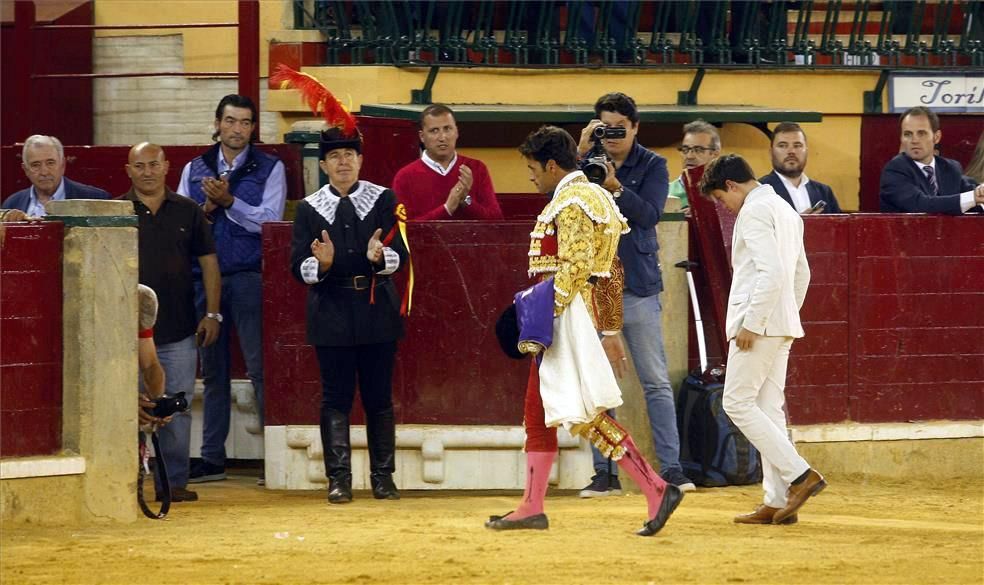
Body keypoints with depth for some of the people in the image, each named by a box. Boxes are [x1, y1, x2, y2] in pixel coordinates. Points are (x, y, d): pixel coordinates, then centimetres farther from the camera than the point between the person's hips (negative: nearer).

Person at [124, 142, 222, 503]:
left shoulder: (187, 212, 7)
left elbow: (209, 263, 10)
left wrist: (212, 313, 2)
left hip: (178, 330, 1)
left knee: (177, 409, 3)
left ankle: (175, 481, 9)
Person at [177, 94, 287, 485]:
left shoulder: (269, 169, 4)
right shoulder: (194, 170, 14)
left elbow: (270, 221, -7)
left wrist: (228, 201, -15)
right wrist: (208, 207, -9)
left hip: (249, 280, -4)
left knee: (260, 367, -9)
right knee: (212, 371, 8)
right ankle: (212, 458, 13)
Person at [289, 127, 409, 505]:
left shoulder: (383, 200, 3)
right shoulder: (309, 209, 4)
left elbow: (400, 256, -5)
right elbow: (299, 268, -2)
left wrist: (380, 257, -26)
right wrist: (321, 264, -23)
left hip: (376, 312, 0)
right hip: (332, 314, 0)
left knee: (380, 397, 5)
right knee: (336, 398, 0)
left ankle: (383, 477, 12)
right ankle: (338, 478, 2)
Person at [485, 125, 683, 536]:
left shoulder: (571, 202, -13)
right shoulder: (593, 196, 18)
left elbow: (574, 267, -23)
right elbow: (609, 272, 19)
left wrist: (543, 320, -22)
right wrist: (610, 332, 20)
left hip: (569, 316, -10)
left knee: (587, 414, -10)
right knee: (537, 411, 11)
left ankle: (657, 489, -12)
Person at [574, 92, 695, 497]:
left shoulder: (652, 166, 3)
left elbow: (650, 214, -10)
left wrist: (615, 187, -23)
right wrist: (580, 154, -17)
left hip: (639, 285, -1)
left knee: (656, 382, 1)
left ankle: (671, 468, 3)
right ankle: (605, 474, 6)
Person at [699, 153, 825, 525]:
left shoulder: (754, 211, -11)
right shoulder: (786, 211, 19)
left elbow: (771, 272, -22)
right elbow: (802, 275, 24)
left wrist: (751, 323, -20)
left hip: (758, 323, -10)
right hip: (784, 326, 10)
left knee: (738, 403, -6)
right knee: (769, 408, 9)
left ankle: (799, 475, -13)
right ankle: (777, 502, 5)